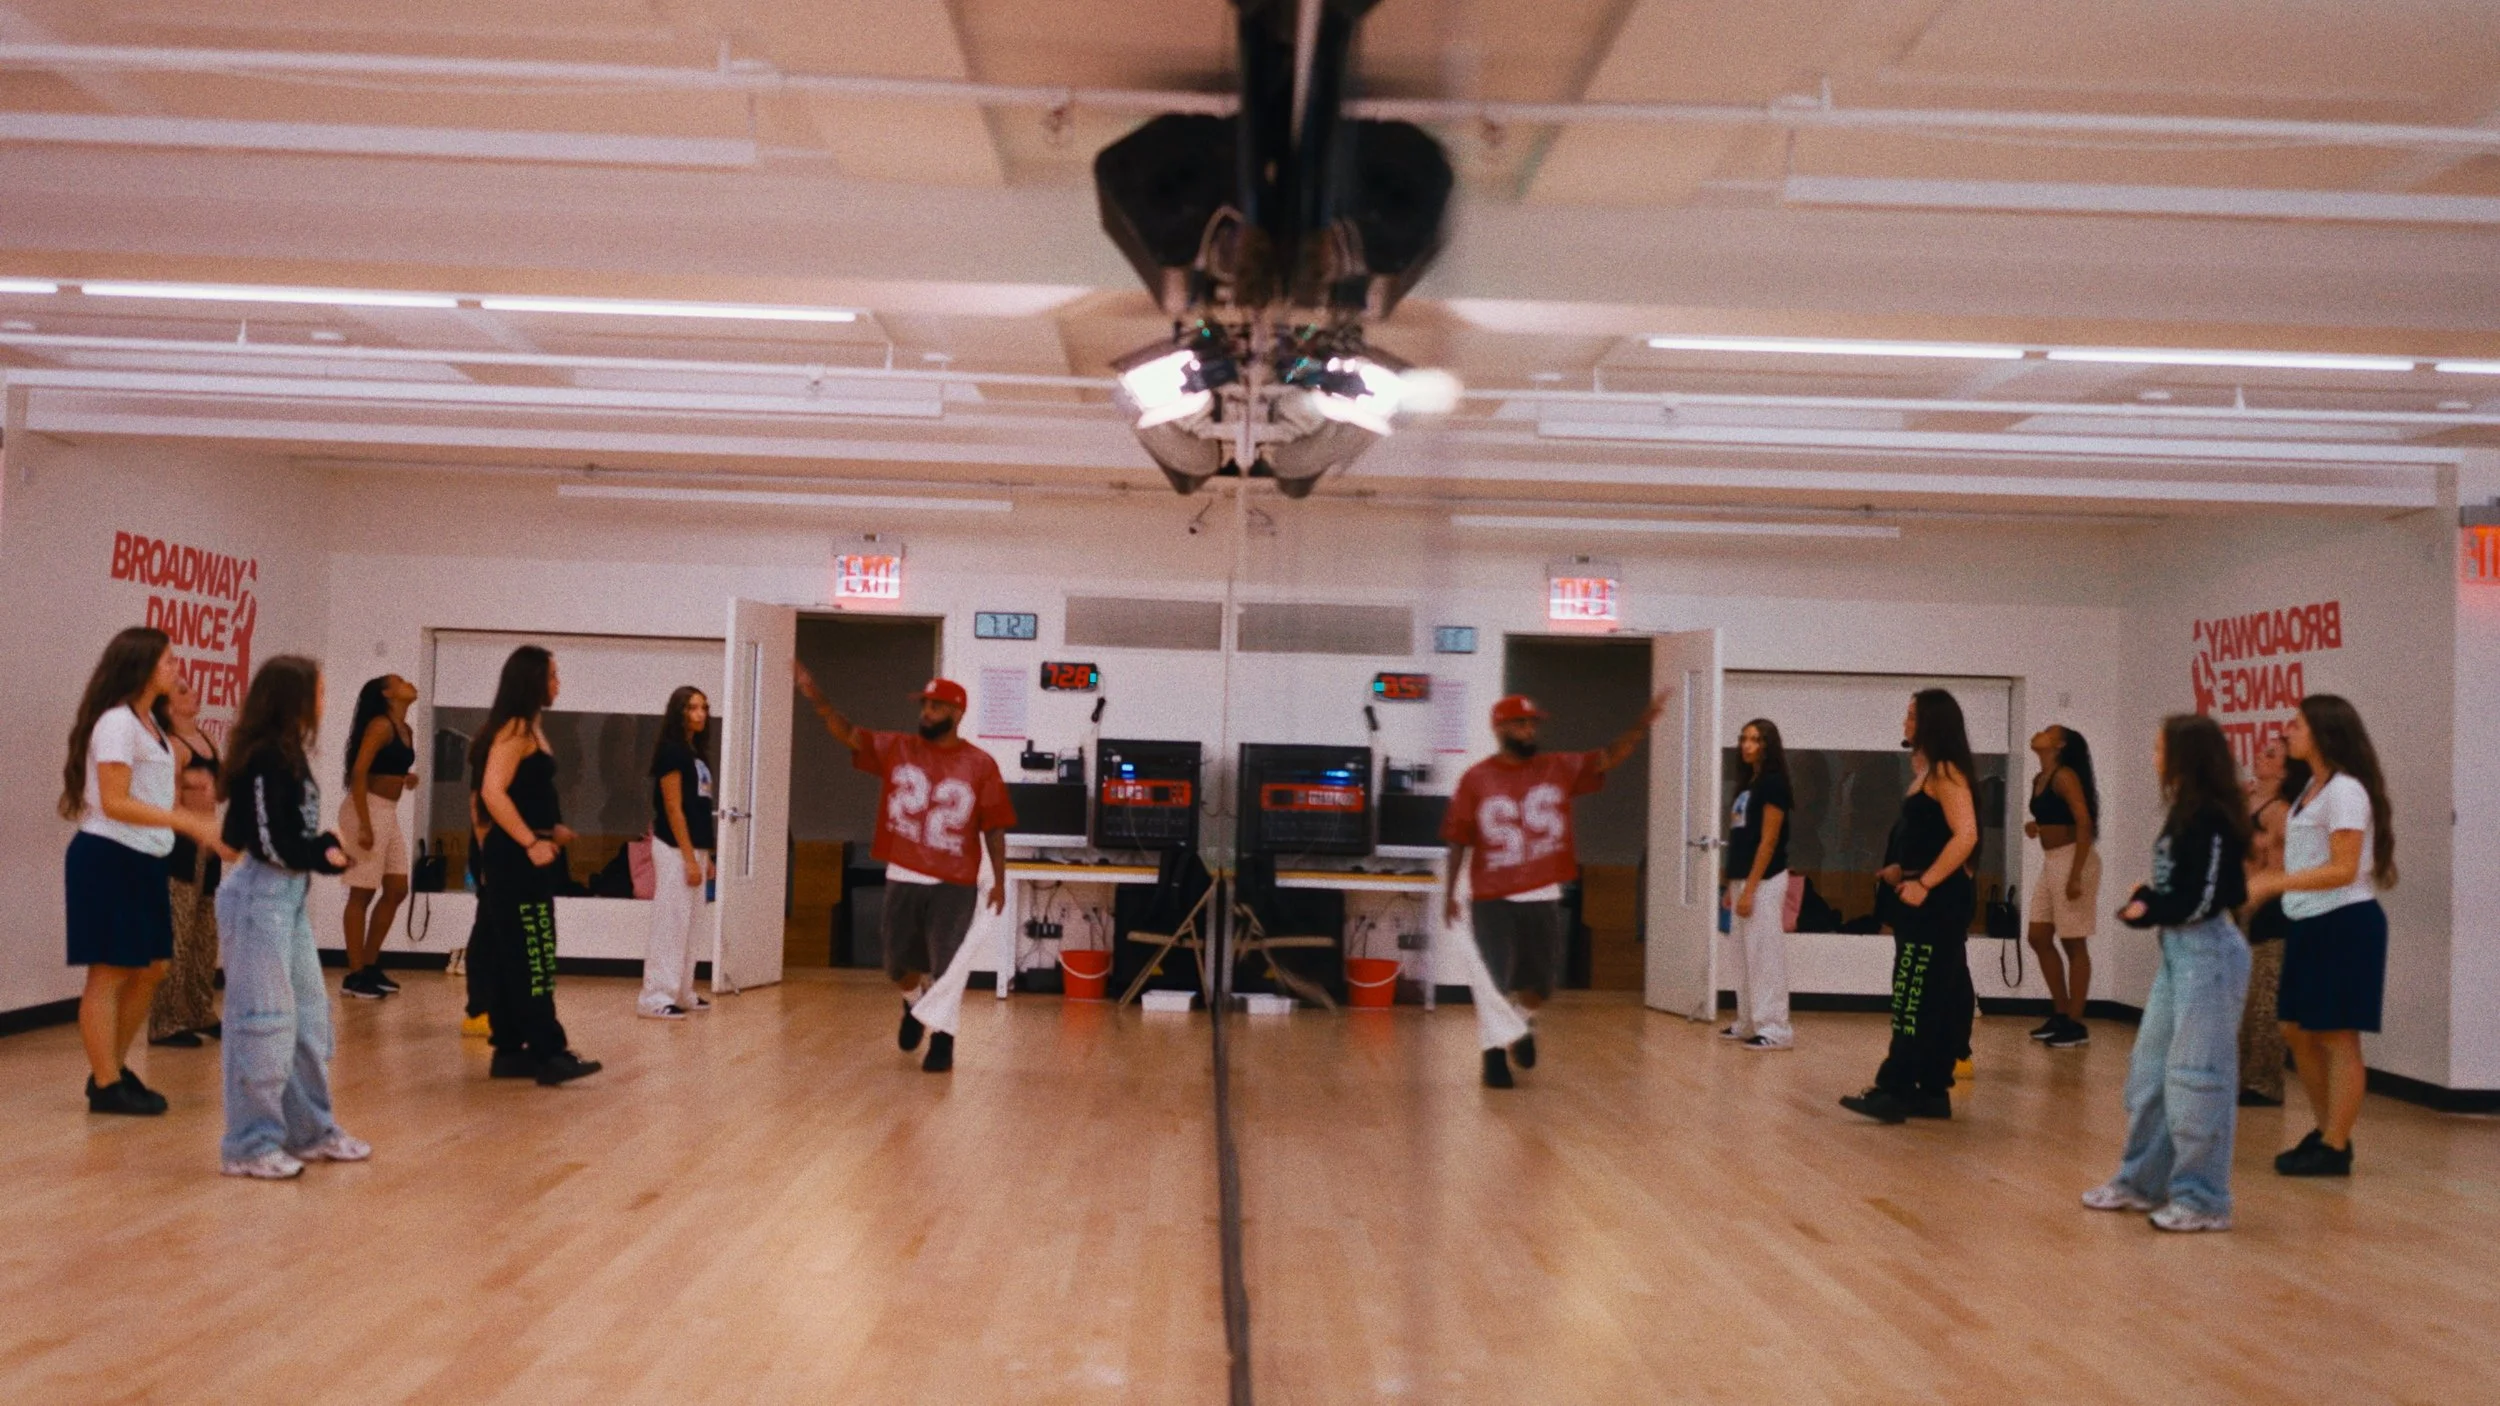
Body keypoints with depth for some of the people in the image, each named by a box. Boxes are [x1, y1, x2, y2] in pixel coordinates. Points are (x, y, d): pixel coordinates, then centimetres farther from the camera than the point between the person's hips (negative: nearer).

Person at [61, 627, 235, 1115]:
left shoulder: (147, 721, 14)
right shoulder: (117, 722, -14)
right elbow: (114, 803, -20)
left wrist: (204, 828, 11)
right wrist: (190, 822, -24)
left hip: (143, 860, 9)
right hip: (108, 859, -9)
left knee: (150, 967, 13)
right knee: (110, 972, -2)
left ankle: (114, 1069, 24)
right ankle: (105, 1086, 6)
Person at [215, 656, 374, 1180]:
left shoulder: (287, 755, 13)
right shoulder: (263, 760, -15)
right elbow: (267, 840, -19)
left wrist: (327, 848, -1)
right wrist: (322, 856, -9)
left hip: (289, 895, 10)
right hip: (262, 895, -10)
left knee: (308, 1013, 15)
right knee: (263, 1019, -4)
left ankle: (311, 1130, 24)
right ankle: (250, 1145, 4)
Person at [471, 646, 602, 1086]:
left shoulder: (529, 728, 16)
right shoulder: (515, 728, -13)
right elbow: (493, 792, -24)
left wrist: (551, 830, 13)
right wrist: (531, 842, -24)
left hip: (523, 857, 10)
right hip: (516, 858, -10)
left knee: (513, 956, 11)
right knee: (531, 958, -9)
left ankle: (510, 1050, 16)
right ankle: (549, 1051, -9)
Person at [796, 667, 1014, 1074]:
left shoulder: (980, 765, -4)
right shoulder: (897, 749, 3)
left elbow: (994, 827, -3)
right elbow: (849, 735, -7)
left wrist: (999, 880, -6)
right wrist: (816, 699, -21)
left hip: (954, 884, -3)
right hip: (902, 878, 3)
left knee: (948, 964, -3)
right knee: (899, 963, 15)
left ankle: (943, 1038, 12)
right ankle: (913, 1006, 45)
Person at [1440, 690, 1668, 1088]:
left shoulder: (1559, 769, 3)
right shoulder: (1476, 780, -2)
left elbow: (1607, 759, -6)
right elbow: (1459, 839, 1)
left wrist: (1642, 724, -19)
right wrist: (1449, 891, -1)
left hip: (1543, 897, 3)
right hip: (1491, 899, -2)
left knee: (1540, 983, 11)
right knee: (1496, 981, -2)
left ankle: (1524, 1026, 41)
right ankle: (1494, 1053, 14)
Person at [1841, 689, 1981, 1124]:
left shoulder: (1945, 772, -13)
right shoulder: (1928, 771, 16)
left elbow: (1965, 835, -24)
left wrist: (1923, 883, -23)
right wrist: (1901, 872, 9)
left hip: (1939, 902, -10)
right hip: (1927, 902, 10)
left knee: (1915, 1000, -9)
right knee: (1938, 999, 11)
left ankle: (1894, 1090, -9)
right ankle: (1933, 1091, 16)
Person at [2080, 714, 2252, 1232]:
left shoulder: (2212, 818, -15)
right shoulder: (2185, 813, 13)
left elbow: (2205, 900, -19)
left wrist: (2149, 912, -10)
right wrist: (2145, 900, -1)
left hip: (2207, 951, -10)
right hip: (2177, 950, 10)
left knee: (2196, 1075, -4)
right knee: (2150, 1067, 14)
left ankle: (2203, 1200, 5)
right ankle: (2143, 1181, 25)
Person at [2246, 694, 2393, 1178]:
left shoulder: (2344, 789, -15)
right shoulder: (2313, 788, 14)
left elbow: (2343, 869, -21)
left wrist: (2273, 884, -27)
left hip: (2344, 924, -10)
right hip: (2310, 923, 10)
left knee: (2337, 1036, -2)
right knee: (2297, 1029, 13)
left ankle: (2335, 1148, 6)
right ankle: (2326, 1132, 25)